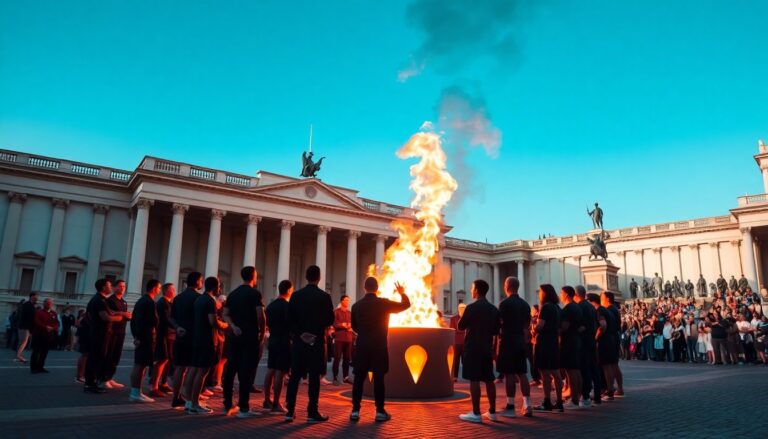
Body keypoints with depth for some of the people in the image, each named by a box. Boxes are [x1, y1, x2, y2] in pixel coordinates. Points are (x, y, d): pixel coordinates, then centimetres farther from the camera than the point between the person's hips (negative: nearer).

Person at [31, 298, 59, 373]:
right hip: (39, 334, -4)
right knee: (36, 351, -3)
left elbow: (57, 323, 8)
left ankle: (40, 367, 13)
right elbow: (37, 322, -11)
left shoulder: (54, 314, 13)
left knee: (44, 352, 7)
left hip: (49, 336, 4)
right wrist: (46, 327, -20)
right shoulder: (39, 312, 1)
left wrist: (53, 328, -12)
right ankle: (33, 367, 1)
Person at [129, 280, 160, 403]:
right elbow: (154, 320, -18)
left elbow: (133, 319, 18)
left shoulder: (140, 301, 16)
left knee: (138, 365, 13)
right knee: (141, 365, -6)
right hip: (147, 337, -9)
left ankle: (135, 392, 18)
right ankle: (136, 393, -3)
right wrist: (155, 333, -1)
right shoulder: (150, 302, -14)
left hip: (139, 337, 10)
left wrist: (136, 335, 18)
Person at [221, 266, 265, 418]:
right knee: (246, 372, -3)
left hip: (234, 336, 6)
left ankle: (228, 406, 16)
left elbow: (225, 314, 5)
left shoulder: (233, 293, 11)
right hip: (250, 336, -6)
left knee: (230, 370, 10)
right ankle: (243, 408, -2)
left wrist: (234, 327, -6)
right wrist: (262, 333, -2)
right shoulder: (255, 293, -8)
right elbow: (260, 316, -15)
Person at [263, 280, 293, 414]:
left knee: (270, 371, 12)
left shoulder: (270, 305, 10)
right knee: (280, 372, -5)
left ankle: (267, 401, 19)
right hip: (284, 342, -8)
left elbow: (267, 323, 16)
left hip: (272, 341, 8)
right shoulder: (287, 305, -13)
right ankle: (275, 405, -4)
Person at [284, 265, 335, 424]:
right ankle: (312, 413, 3)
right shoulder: (325, 296, -6)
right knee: (314, 376, 1)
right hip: (317, 340, -3)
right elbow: (330, 320, -4)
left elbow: (289, 318, -2)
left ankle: (290, 411, 10)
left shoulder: (296, 295, 2)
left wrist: (300, 333, -1)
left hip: (299, 340, 3)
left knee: (295, 376, 9)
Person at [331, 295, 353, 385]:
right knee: (337, 358, -5)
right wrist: (342, 325, -18)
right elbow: (333, 323, -6)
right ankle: (335, 378, -1)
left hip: (349, 338, 5)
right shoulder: (336, 312, 1)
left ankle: (346, 377, 12)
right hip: (339, 338, -5)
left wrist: (351, 327, 0)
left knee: (347, 358, 5)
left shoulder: (350, 313, 17)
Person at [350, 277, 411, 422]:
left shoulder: (356, 305, 1)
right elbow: (406, 305, 4)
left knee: (359, 378, 5)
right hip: (379, 347, -2)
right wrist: (402, 293, 22)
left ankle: (355, 411, 6)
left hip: (361, 346, 2)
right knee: (378, 379, 2)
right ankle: (380, 412, 6)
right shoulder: (384, 303, -8)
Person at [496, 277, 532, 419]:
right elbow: (527, 325, 15)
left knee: (509, 374, -2)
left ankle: (510, 407, 2)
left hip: (508, 342, -6)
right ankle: (527, 405, 9)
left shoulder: (505, 303, -11)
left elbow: (498, 323, -13)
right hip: (521, 342, 6)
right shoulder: (525, 304, 9)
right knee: (522, 374, 10)